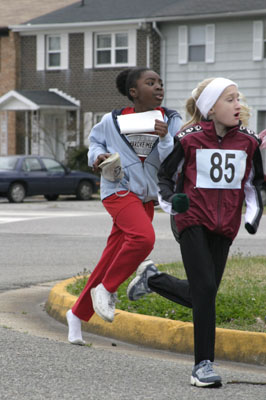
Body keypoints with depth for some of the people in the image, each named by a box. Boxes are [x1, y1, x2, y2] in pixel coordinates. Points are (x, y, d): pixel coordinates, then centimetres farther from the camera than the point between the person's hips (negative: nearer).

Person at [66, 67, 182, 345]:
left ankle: (78, 314, 23)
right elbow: (96, 140, 19)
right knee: (143, 237, -31)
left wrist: (165, 138, -23)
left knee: (110, 260, 7)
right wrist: (98, 156, -1)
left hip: (146, 197, 4)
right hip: (119, 189, -4)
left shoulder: (170, 121, 1)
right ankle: (106, 289, -13)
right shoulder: (113, 121, -1)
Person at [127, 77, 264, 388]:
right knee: (205, 289, -15)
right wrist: (171, 200, -16)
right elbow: (165, 176, 4)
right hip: (193, 221, -4)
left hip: (224, 228, 5)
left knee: (200, 297, 7)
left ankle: (151, 278, 34)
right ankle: (203, 365, -9)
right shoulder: (190, 140, -7)